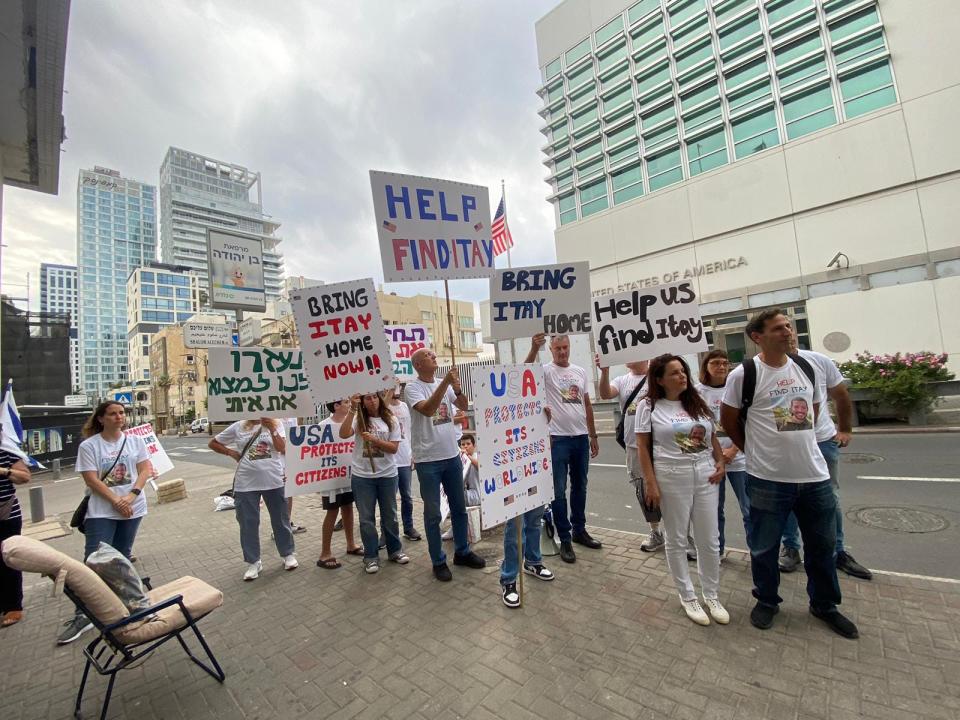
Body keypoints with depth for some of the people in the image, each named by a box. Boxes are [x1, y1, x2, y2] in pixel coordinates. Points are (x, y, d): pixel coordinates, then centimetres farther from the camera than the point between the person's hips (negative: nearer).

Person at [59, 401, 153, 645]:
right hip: (101, 512, -2)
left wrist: (131, 496, -16)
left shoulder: (135, 441, 1)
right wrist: (116, 502, -17)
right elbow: (92, 480, -11)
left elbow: (145, 470, -2)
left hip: (132, 509, 3)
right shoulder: (88, 446, -7)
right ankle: (83, 616, 5)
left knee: (122, 558, 14)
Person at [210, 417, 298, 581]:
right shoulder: (238, 427, 1)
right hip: (246, 484, 1)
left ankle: (288, 554, 30)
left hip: (273, 481, -1)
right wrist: (231, 453, -2)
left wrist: (272, 428, -21)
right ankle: (253, 562, 28)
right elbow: (213, 443, 12)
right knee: (248, 524, 10)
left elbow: (282, 449, -14)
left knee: (280, 520, 12)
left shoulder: (276, 424, -2)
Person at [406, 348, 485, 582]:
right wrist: (446, 382, -30)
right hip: (428, 461, -5)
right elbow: (427, 410, -27)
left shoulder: (445, 385, 5)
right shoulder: (412, 387, -11)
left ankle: (462, 552, 35)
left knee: (459, 508, 17)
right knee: (433, 513, 8)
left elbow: (465, 406, -2)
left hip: (452, 456, 6)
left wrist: (457, 388, -20)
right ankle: (438, 561, 24)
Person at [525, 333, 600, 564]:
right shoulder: (546, 371, -6)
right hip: (558, 439, -5)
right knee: (559, 490, 2)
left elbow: (587, 405, 14)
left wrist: (593, 436, 13)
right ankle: (565, 539, 16)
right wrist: (534, 348, -45)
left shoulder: (580, 371, 10)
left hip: (581, 437, 6)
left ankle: (579, 530, 35)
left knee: (580, 487, 18)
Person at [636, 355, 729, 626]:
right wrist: (651, 483, -10)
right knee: (677, 540, 9)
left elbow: (712, 437, 16)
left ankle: (711, 595, 33)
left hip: (705, 475, 5)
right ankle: (687, 596, 29)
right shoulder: (650, 406, -6)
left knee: (709, 540, 12)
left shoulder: (697, 402, 8)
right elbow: (643, 447, -7)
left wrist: (720, 463, 0)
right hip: (672, 477, -4)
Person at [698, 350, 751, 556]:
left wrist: (733, 450, -12)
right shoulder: (698, 392, -1)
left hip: (738, 458, 0)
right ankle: (717, 550, 27)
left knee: (750, 509, 4)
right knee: (715, 508, 12)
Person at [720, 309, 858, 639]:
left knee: (822, 546, 19)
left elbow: (814, 408, 19)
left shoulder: (806, 367, 4)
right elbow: (728, 420, -3)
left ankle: (825, 605, 41)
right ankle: (767, 600, 33)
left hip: (815, 475, 5)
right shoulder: (744, 374, -13)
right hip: (767, 478, -4)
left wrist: (794, 444, 14)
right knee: (764, 547, 11)